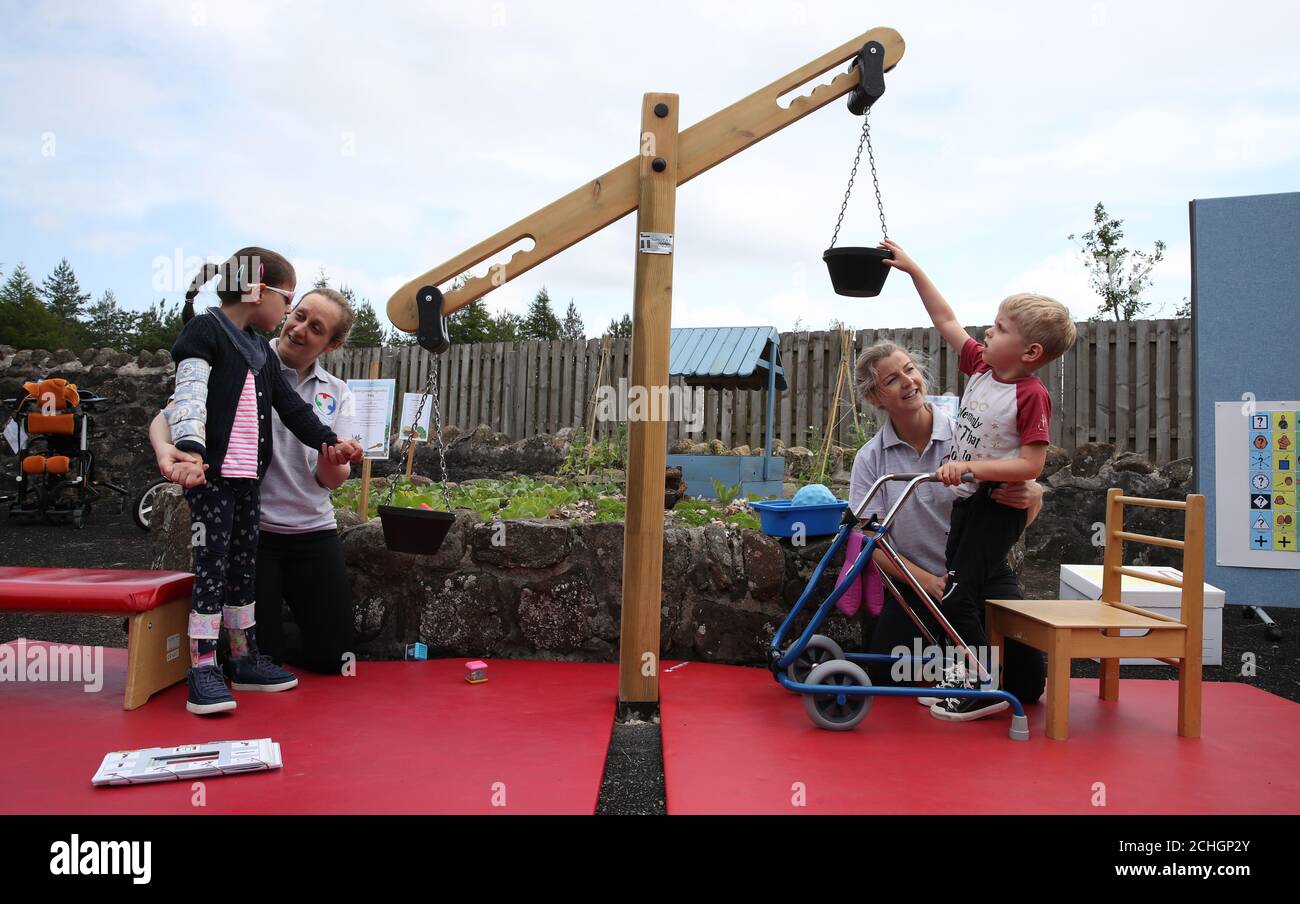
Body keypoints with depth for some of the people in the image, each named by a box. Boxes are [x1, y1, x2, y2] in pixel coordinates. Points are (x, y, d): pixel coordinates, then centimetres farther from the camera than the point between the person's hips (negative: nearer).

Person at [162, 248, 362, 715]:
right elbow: (189, 396, -17)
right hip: (209, 472, -8)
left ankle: (244, 658, 19)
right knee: (212, 565, -7)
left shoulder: (260, 349, 19)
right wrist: (190, 450, -31)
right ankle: (203, 669, 0)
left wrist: (328, 441, 10)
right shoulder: (205, 330, -6)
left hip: (247, 475, 8)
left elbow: (290, 406, 19)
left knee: (243, 565, 11)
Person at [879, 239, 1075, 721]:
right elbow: (946, 321, 8)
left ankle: (986, 687, 5)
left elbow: (1031, 465, -25)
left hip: (998, 506, -8)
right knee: (952, 588, 14)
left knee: (957, 596, -9)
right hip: (967, 498, 8)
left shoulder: (1031, 395, -21)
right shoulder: (981, 366, 0)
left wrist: (969, 465, -28)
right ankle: (962, 677, 28)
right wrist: (913, 269, 8)